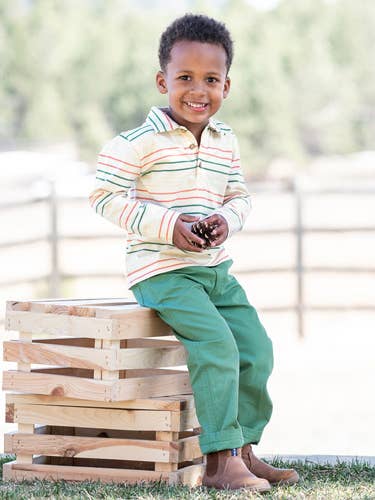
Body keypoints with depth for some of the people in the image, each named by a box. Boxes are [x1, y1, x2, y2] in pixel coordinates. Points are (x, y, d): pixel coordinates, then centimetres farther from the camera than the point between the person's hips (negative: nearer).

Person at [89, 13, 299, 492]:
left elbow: (239, 196, 18)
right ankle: (220, 463, -18)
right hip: (162, 272, -7)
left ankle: (244, 449, 16)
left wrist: (227, 218, -7)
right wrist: (168, 226, -19)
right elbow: (105, 196, -13)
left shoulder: (226, 142, 9)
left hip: (216, 270, 7)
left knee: (257, 348, 2)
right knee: (217, 346, -22)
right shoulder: (139, 142, -12)